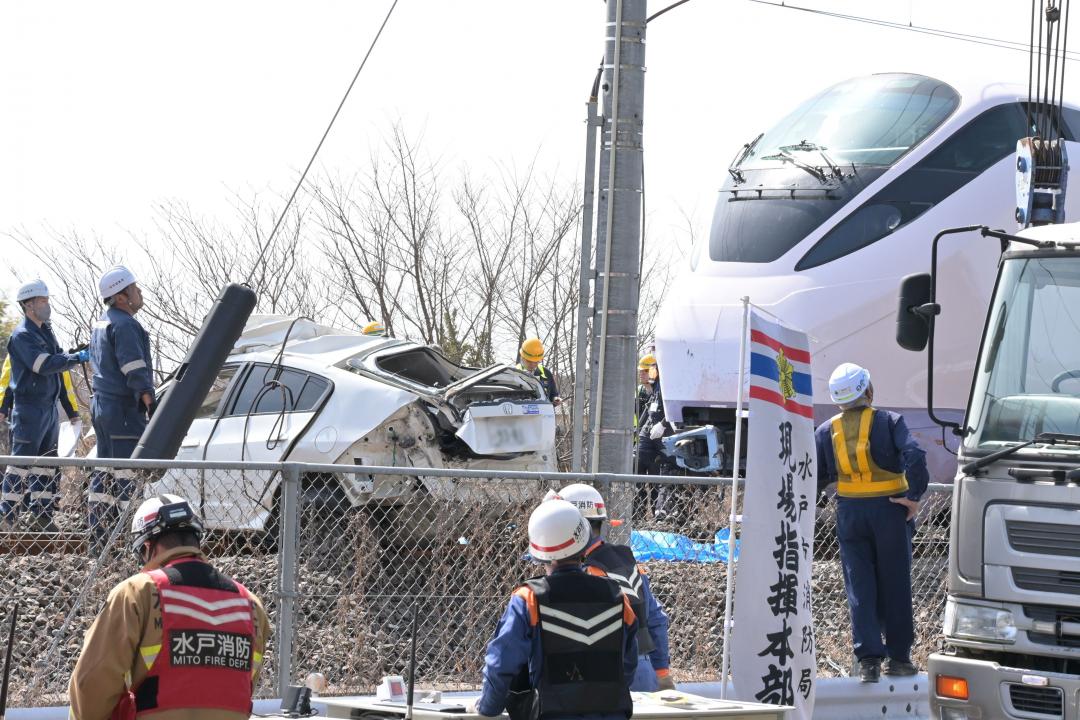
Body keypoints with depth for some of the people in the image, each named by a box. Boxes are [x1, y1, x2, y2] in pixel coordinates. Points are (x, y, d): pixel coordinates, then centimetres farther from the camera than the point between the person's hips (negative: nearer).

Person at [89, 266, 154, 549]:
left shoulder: (100, 325, 18)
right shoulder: (125, 325, -14)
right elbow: (135, 371, -22)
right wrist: (151, 405, -25)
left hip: (100, 405, 10)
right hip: (124, 409, -10)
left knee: (104, 473, 12)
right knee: (127, 475, -10)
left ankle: (97, 540, 14)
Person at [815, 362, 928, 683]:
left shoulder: (826, 431, 3)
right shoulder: (889, 422, -6)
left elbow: (815, 478, 4)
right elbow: (914, 455, -19)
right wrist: (914, 496, -14)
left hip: (849, 513, 2)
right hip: (890, 511, -2)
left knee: (860, 589, 4)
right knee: (894, 587, 9)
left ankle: (868, 659, -7)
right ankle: (898, 657, 14)